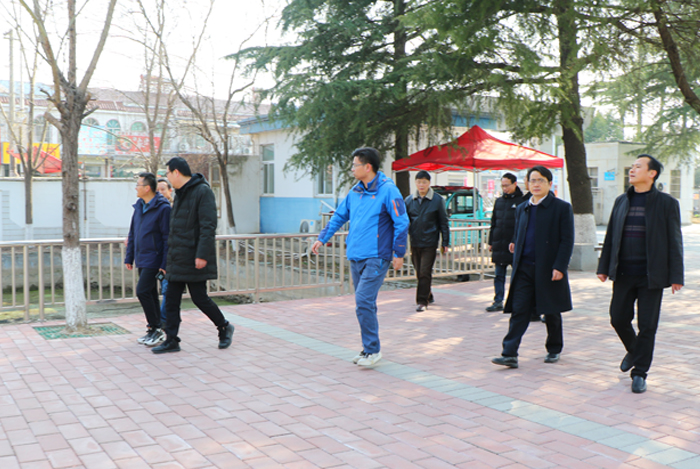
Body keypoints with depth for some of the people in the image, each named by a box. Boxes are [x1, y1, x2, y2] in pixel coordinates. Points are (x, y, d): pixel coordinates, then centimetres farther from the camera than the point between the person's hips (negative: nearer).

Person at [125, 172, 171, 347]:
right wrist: (129, 257, 16)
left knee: (142, 291, -13)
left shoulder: (163, 208, -15)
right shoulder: (139, 206, 10)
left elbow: (167, 238, -15)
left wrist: (165, 264, -17)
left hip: (154, 259, -8)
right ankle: (156, 330, 21)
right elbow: (132, 233, 17)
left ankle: (155, 328, 1)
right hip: (141, 259, 8)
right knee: (150, 293, 12)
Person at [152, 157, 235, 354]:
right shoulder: (180, 194, 16)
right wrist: (168, 259, 21)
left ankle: (224, 327, 19)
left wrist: (202, 255, -25)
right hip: (177, 259, 9)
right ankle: (171, 341, 13)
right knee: (171, 300, 6)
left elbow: (208, 226, -19)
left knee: (199, 298, -2)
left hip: (194, 259, -9)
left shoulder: (203, 191, -12)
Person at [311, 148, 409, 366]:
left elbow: (402, 223, -9)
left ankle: (373, 349, -2)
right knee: (364, 304, 12)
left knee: (364, 301, -14)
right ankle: (368, 348, 23)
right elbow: (339, 216, 23)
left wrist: (399, 253, -9)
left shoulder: (388, 190, -10)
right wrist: (322, 238, 19)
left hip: (376, 258, -7)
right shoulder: (355, 191, 11)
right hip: (356, 257, 7)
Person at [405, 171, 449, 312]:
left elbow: (443, 222, 2)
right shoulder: (409, 200, 7)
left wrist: (445, 242, 1)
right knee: (419, 273, 12)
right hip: (415, 242, 4)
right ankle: (428, 296, 30)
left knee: (425, 273, -7)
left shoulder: (438, 200, -1)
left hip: (430, 243, -4)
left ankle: (422, 301, 1)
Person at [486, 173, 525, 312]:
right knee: (499, 275, 7)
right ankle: (498, 302, 12)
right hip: (499, 245, 5)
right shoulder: (499, 201, 14)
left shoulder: (522, 201, -3)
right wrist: (491, 242, 14)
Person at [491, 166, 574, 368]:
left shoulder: (562, 208, -3)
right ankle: (510, 354, -6)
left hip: (549, 270, -3)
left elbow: (567, 241, -7)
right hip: (524, 268, 4)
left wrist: (559, 267, -15)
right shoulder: (521, 209, 13)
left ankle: (554, 349, 29)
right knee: (519, 311, -3)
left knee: (551, 314, 10)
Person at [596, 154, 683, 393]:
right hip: (623, 274, 4)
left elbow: (674, 242, -3)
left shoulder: (666, 203, -3)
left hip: (651, 275, -4)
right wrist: (604, 267, 10)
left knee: (647, 326, 1)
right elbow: (610, 236, 13)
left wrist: (676, 276, -7)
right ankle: (633, 351, 36)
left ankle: (640, 373, 13)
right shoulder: (621, 201, 10)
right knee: (618, 319, 7)